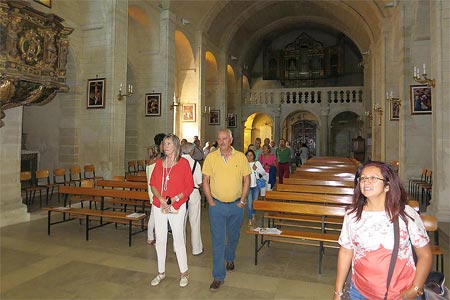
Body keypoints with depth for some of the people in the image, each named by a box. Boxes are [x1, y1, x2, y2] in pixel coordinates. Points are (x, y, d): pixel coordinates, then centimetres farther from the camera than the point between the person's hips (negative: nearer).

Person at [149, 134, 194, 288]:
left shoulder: (183, 163, -6)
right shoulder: (159, 163, 6)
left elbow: (189, 187, -6)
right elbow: (153, 184, 6)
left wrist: (175, 198, -17)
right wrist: (160, 198, -11)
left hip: (177, 207, -4)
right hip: (159, 206, 4)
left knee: (179, 240, 4)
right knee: (160, 240, 13)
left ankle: (184, 273, 22)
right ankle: (161, 272, 30)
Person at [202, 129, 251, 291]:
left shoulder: (241, 157, -3)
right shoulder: (211, 157, -5)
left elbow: (246, 179, 1)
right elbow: (205, 180, -1)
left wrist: (242, 201, -3)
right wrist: (210, 201, -6)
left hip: (236, 205, 2)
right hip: (217, 205, -1)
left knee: (233, 237, 20)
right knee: (218, 241, 2)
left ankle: (230, 258, 49)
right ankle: (218, 276, 13)